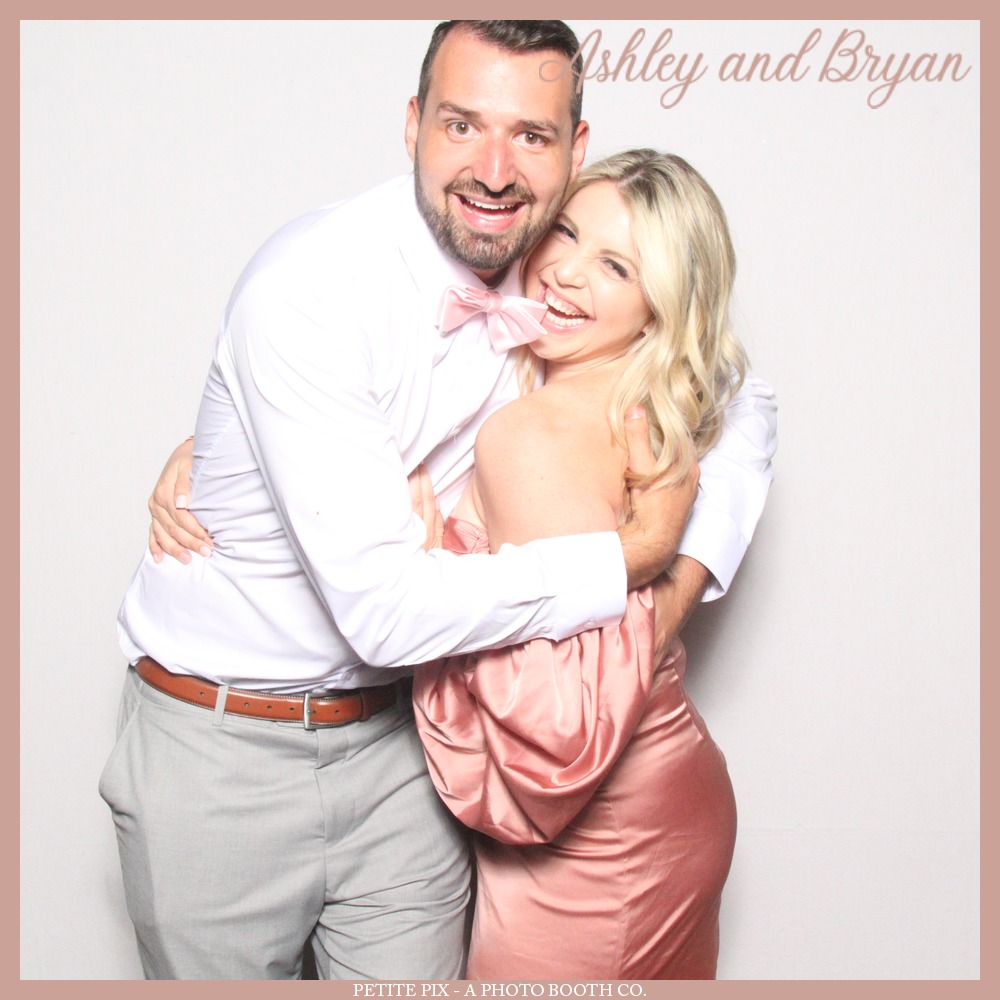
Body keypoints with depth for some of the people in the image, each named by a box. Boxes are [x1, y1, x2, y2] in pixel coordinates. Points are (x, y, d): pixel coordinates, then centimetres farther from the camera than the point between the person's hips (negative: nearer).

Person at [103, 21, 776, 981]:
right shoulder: (309, 286, -26)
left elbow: (738, 396, 9)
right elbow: (383, 606, -30)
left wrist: (689, 573, -8)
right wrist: (635, 555, -23)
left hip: (396, 731, 5)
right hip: (222, 750, -4)